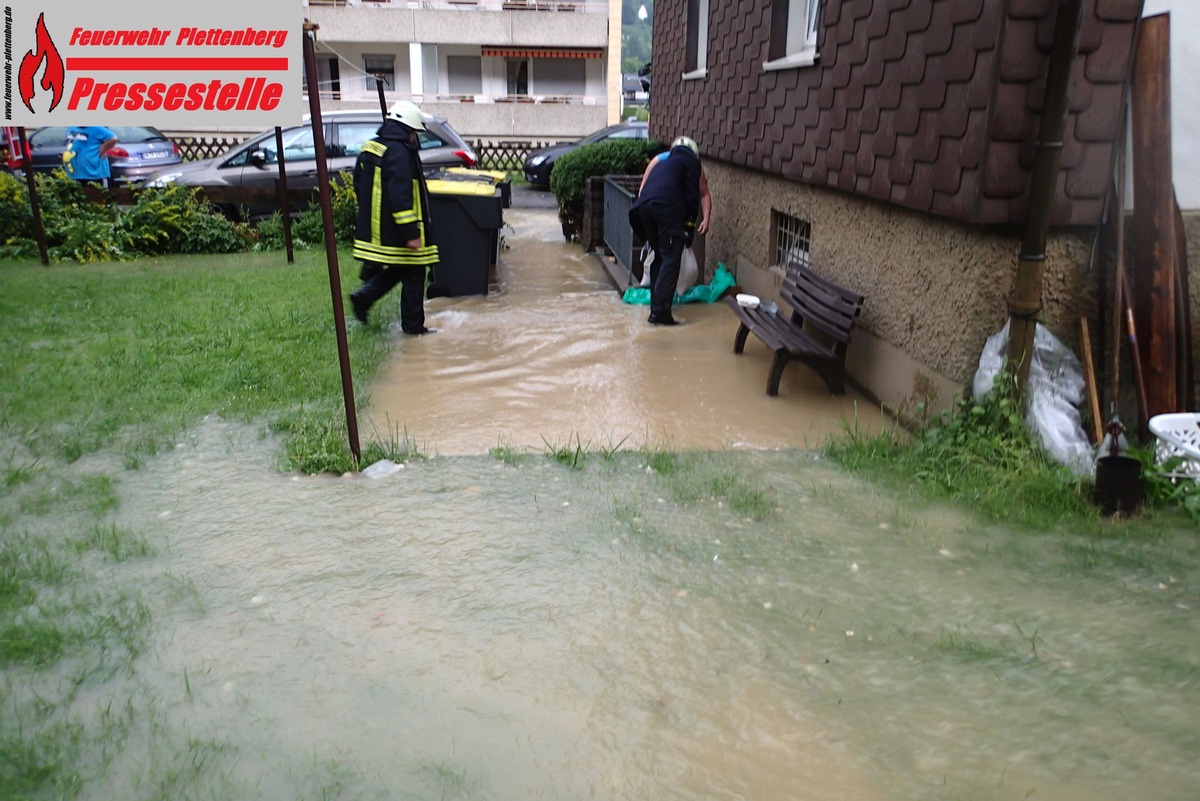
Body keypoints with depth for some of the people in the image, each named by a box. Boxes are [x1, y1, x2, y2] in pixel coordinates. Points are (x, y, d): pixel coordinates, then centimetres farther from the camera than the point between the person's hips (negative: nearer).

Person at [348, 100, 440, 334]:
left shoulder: (369, 149, 10)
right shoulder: (399, 153, -19)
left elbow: (359, 186, 19)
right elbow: (400, 196, -25)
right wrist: (411, 233, -24)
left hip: (374, 226, 9)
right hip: (395, 232, -9)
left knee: (397, 269, 23)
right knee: (413, 277, 3)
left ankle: (363, 297, 12)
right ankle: (413, 325, 10)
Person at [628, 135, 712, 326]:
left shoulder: (659, 159, 37)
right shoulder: (692, 162, 24)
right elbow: (703, 194, 18)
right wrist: (704, 219, 19)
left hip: (644, 205, 5)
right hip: (666, 205, -5)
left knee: (659, 256, 19)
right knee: (671, 259, -5)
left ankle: (656, 305, 19)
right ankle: (660, 312, -16)